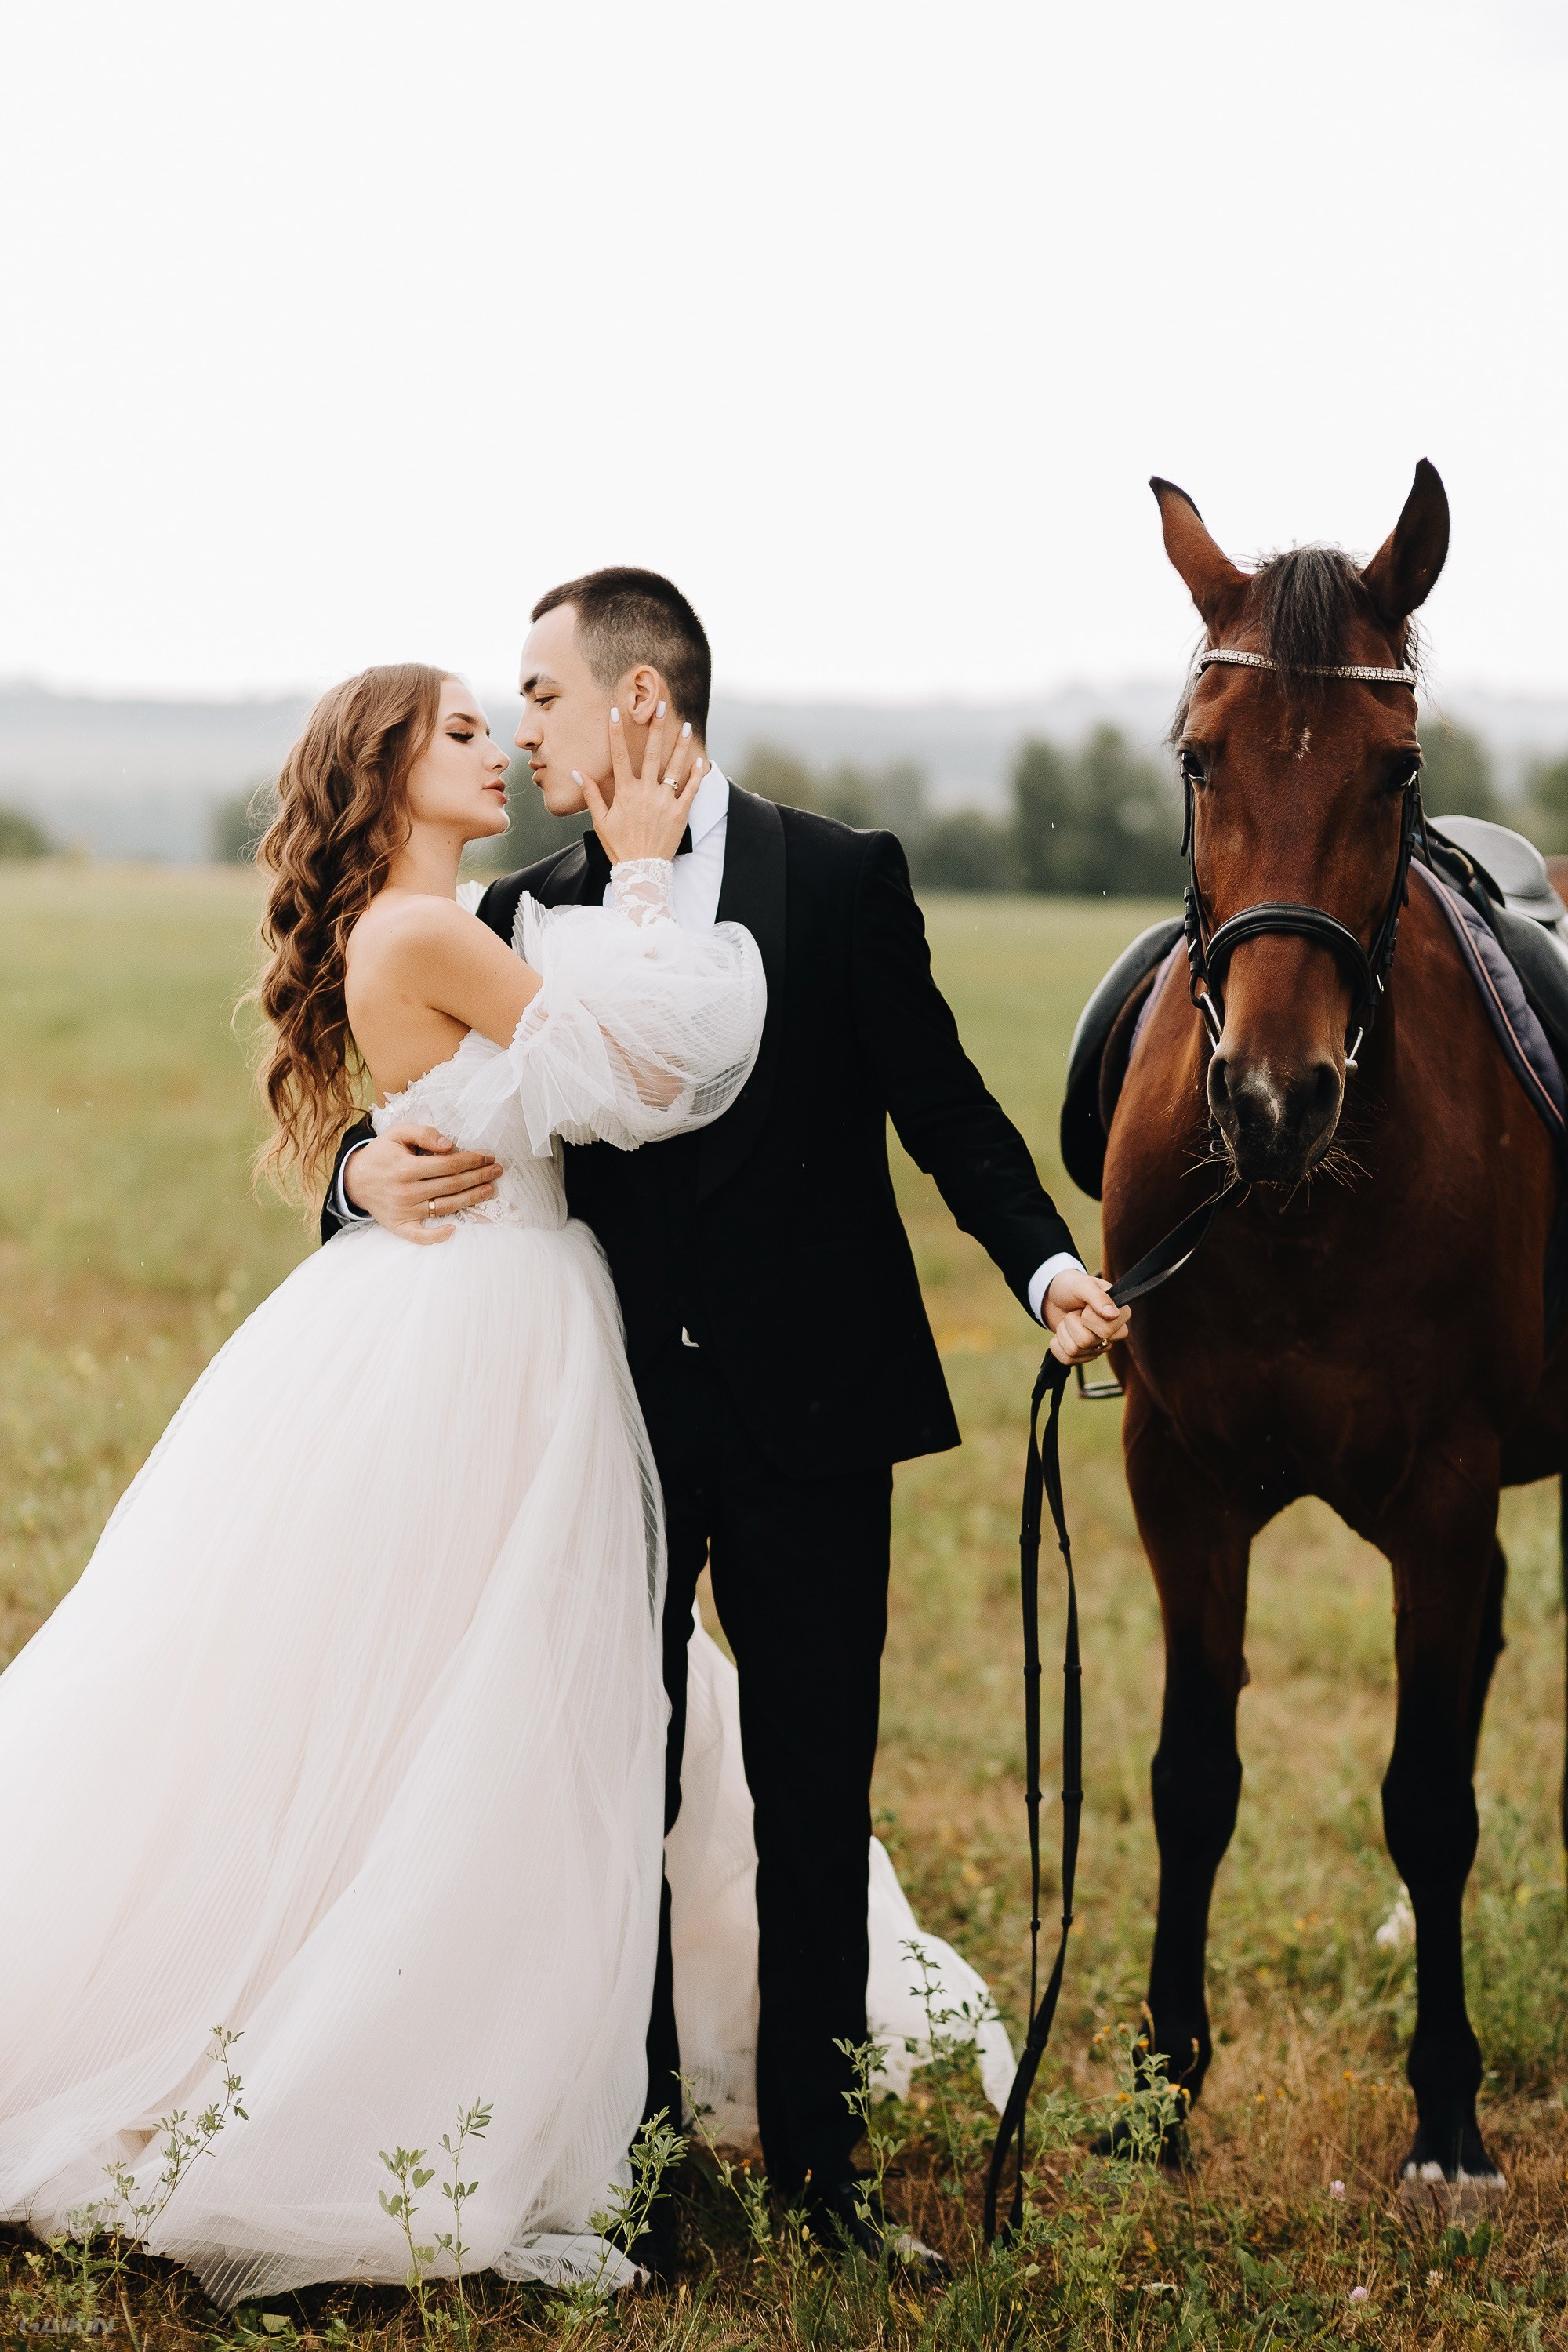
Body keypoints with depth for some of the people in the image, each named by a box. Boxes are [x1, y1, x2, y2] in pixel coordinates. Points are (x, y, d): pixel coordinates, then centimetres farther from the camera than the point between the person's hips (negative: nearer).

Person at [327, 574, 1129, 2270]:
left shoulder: (841, 880, -1)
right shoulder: (526, 915, 7)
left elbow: (944, 1108, -1)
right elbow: (447, 1116, 9)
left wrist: (1047, 1265, -16)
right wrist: (370, 1174, -14)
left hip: (805, 1411, -2)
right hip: (616, 1417, 2)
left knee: (815, 1808, 7)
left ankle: (815, 2171, 18)